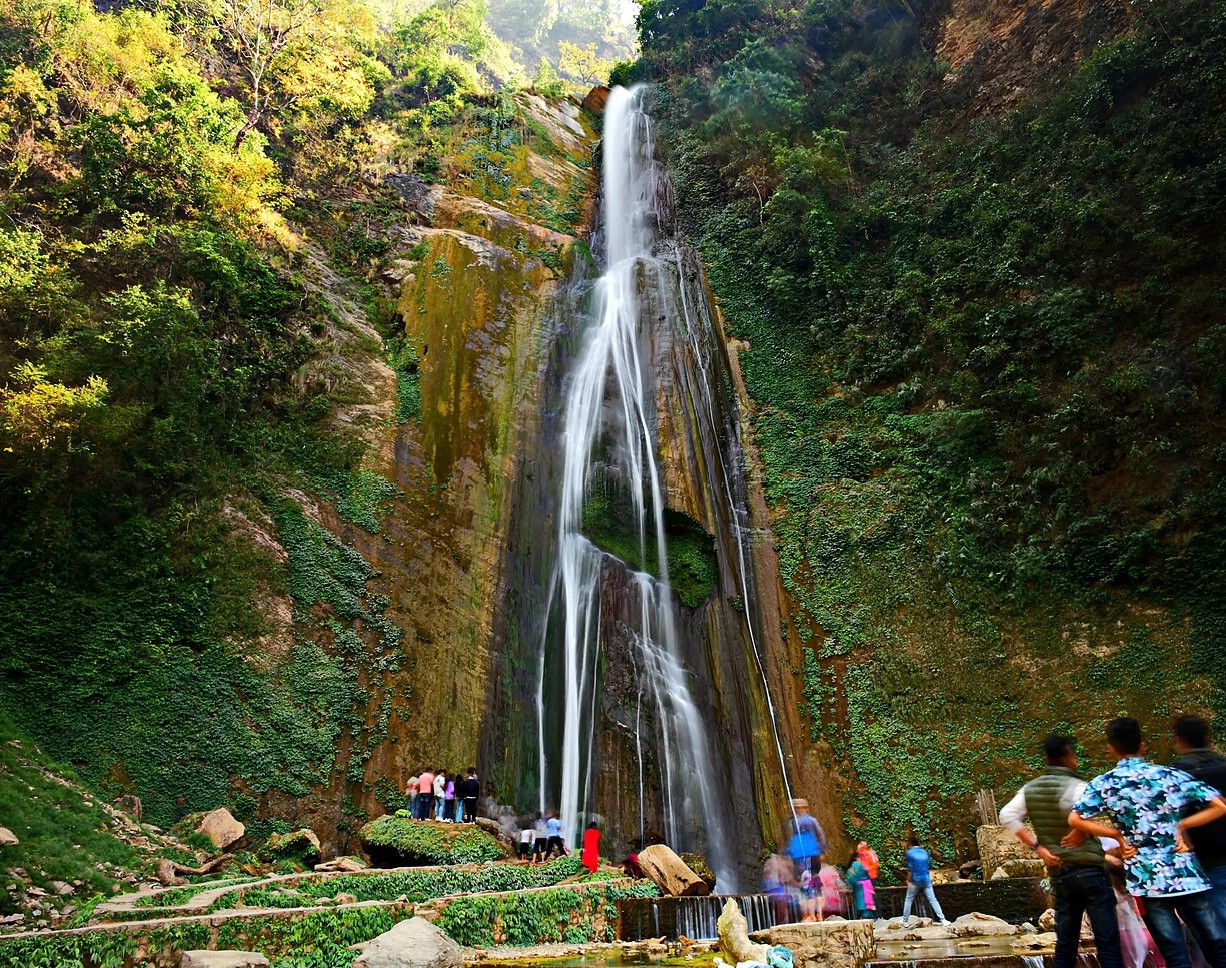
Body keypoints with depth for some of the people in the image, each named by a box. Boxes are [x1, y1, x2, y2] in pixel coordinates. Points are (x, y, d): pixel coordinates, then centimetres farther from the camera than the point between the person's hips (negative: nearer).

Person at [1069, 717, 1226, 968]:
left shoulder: (1103, 784, -2)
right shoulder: (1171, 775, 1)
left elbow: (1074, 819, -9)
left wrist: (1118, 834, 0)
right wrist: (1181, 825, 3)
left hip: (1146, 880, -1)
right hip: (1186, 875, 1)